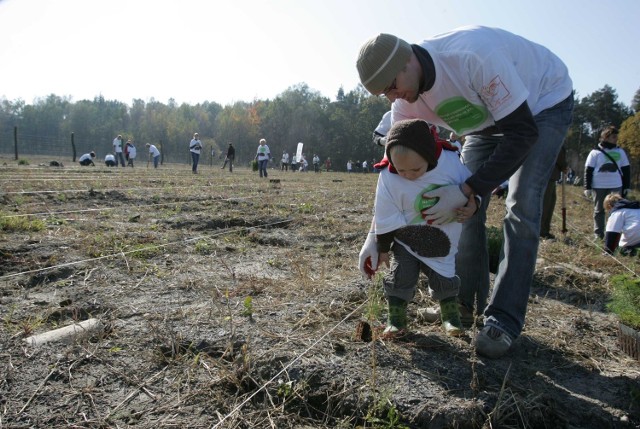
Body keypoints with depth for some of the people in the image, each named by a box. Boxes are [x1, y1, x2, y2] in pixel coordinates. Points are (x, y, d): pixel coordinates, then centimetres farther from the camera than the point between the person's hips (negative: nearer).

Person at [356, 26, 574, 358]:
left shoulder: (473, 55, -40)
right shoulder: (406, 103, -18)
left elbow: (523, 133, -35)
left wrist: (466, 190, -39)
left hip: (544, 103, -6)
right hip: (489, 118, 6)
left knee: (521, 208, -18)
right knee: (465, 205, -3)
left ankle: (504, 322, -11)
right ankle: (466, 304, 11)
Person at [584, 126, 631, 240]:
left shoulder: (620, 151, 8)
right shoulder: (595, 152, -1)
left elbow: (626, 170, 12)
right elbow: (588, 170, -1)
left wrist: (626, 186, 8)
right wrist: (587, 188, -5)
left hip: (616, 186, 2)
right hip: (598, 187, -2)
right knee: (599, 210, 7)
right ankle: (598, 233, 16)